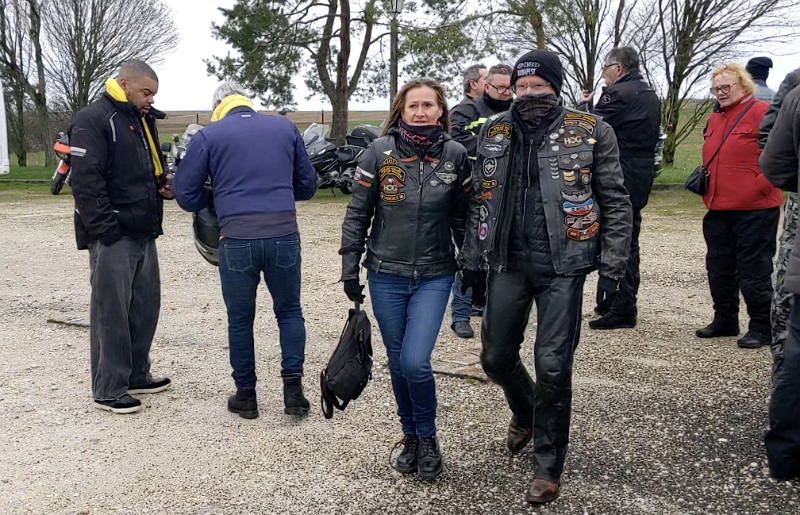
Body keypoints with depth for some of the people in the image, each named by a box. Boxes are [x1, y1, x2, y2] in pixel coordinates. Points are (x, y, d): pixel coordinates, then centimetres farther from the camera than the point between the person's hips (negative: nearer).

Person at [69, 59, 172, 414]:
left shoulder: (143, 120, 18)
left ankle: (136, 375, 28)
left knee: (146, 306, 14)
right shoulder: (93, 120, -10)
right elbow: (86, 181, -17)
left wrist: (162, 183, 6)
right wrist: (106, 229, -20)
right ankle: (108, 391, 7)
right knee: (112, 314, -3)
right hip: (113, 237, -9)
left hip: (143, 234, 9)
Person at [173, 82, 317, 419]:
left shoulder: (208, 136, 4)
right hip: (284, 236, 2)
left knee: (240, 319, 14)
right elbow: (307, 185, 17)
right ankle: (293, 387, 11)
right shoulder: (285, 128, 11)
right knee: (289, 312, 18)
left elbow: (186, 194, 5)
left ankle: (246, 395, 23)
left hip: (237, 240, -1)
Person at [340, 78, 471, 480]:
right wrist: (350, 269, -1)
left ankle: (427, 438, 15)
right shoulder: (380, 152, -5)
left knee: (415, 362, -11)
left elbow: (463, 218, 6)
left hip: (434, 276, -1)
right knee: (397, 363, 11)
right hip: (386, 276, 1)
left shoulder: (455, 156, -3)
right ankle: (410, 435, 33)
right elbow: (357, 213, 1)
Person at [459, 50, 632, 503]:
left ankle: (549, 466, 18)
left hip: (562, 267, -4)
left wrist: (612, 264, -6)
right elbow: (480, 200, 14)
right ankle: (526, 414, 45)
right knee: (496, 356, 11)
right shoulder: (494, 133, 7)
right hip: (508, 264, 4)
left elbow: (615, 202, -1)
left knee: (553, 366, -3)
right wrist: (471, 257, 13)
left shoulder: (590, 133, -4)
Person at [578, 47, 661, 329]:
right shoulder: (650, 94, 16)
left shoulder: (619, 93, -15)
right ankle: (619, 302, 27)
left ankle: (621, 310, -2)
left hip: (620, 179, -10)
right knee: (628, 241, 16)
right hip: (640, 177, 10)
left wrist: (583, 105, 3)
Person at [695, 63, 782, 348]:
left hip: (754, 209, -8)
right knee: (719, 267, 14)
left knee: (753, 271, -1)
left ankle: (762, 327, 11)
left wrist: (760, 186, -15)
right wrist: (704, 178, 11)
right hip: (718, 208, 8)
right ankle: (725, 320, 28)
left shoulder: (760, 111, -9)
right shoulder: (715, 116, 15)